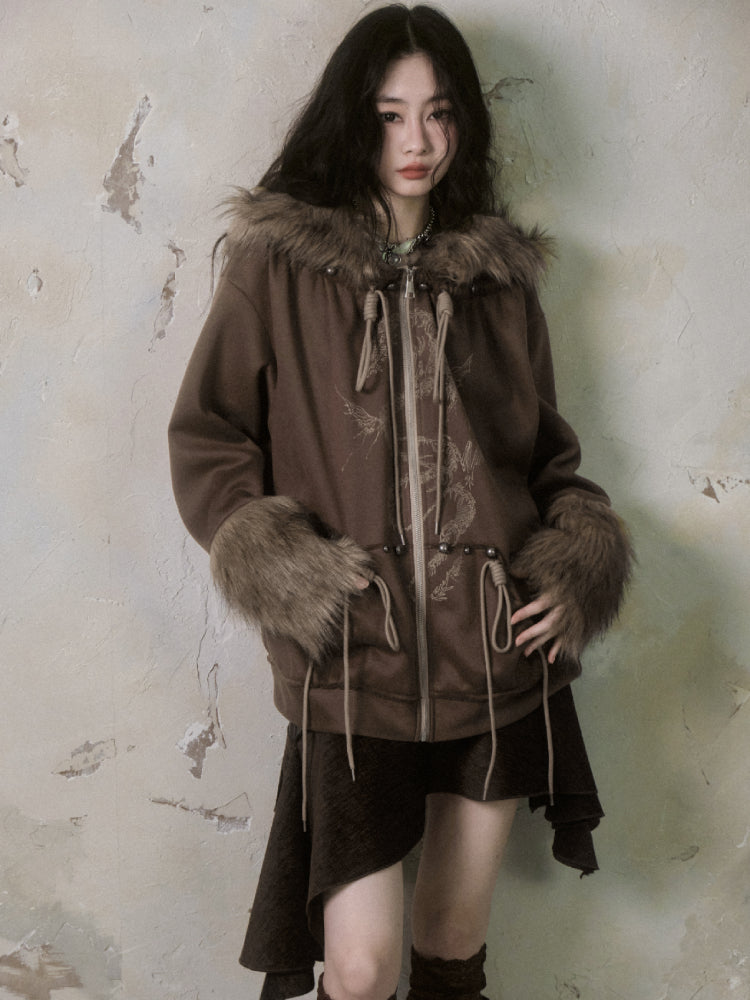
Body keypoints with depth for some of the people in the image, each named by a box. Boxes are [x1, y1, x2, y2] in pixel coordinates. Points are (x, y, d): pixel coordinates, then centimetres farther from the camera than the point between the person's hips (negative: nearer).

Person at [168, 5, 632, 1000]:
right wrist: (282, 569, -12)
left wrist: (577, 561, 0)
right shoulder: (276, 263, -1)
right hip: (351, 667, -3)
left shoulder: (499, 274, 8)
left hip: (497, 658, 3)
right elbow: (205, 440, 2)